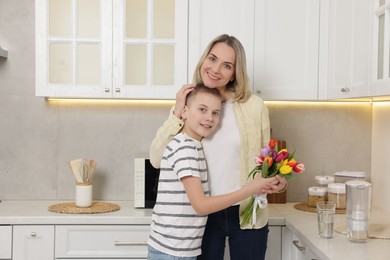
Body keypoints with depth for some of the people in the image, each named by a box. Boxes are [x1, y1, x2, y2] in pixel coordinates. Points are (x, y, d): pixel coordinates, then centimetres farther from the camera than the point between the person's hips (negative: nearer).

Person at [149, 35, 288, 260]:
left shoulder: (254, 106, -5)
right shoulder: (187, 106, 0)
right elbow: (157, 160, -9)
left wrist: (276, 178, -15)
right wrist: (176, 115, -15)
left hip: (247, 214, -1)